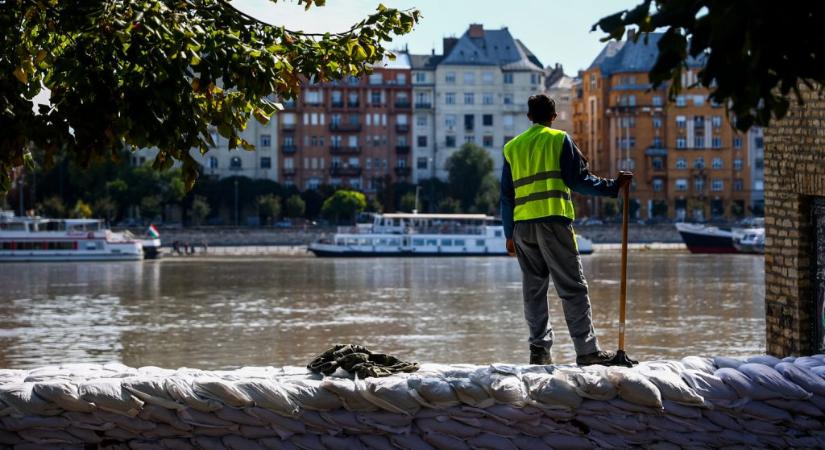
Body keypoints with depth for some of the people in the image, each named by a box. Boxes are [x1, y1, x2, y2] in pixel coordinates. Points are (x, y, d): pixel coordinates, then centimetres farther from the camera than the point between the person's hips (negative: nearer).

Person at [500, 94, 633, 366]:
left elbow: (506, 195, 15)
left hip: (522, 226, 5)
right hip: (553, 221, -4)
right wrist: (613, 186, 4)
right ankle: (587, 350, -8)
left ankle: (539, 349, 5)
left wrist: (509, 234, 18)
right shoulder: (559, 140, 2)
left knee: (533, 289, 10)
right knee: (573, 287, -4)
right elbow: (579, 179, -4)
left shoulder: (512, 147, 15)